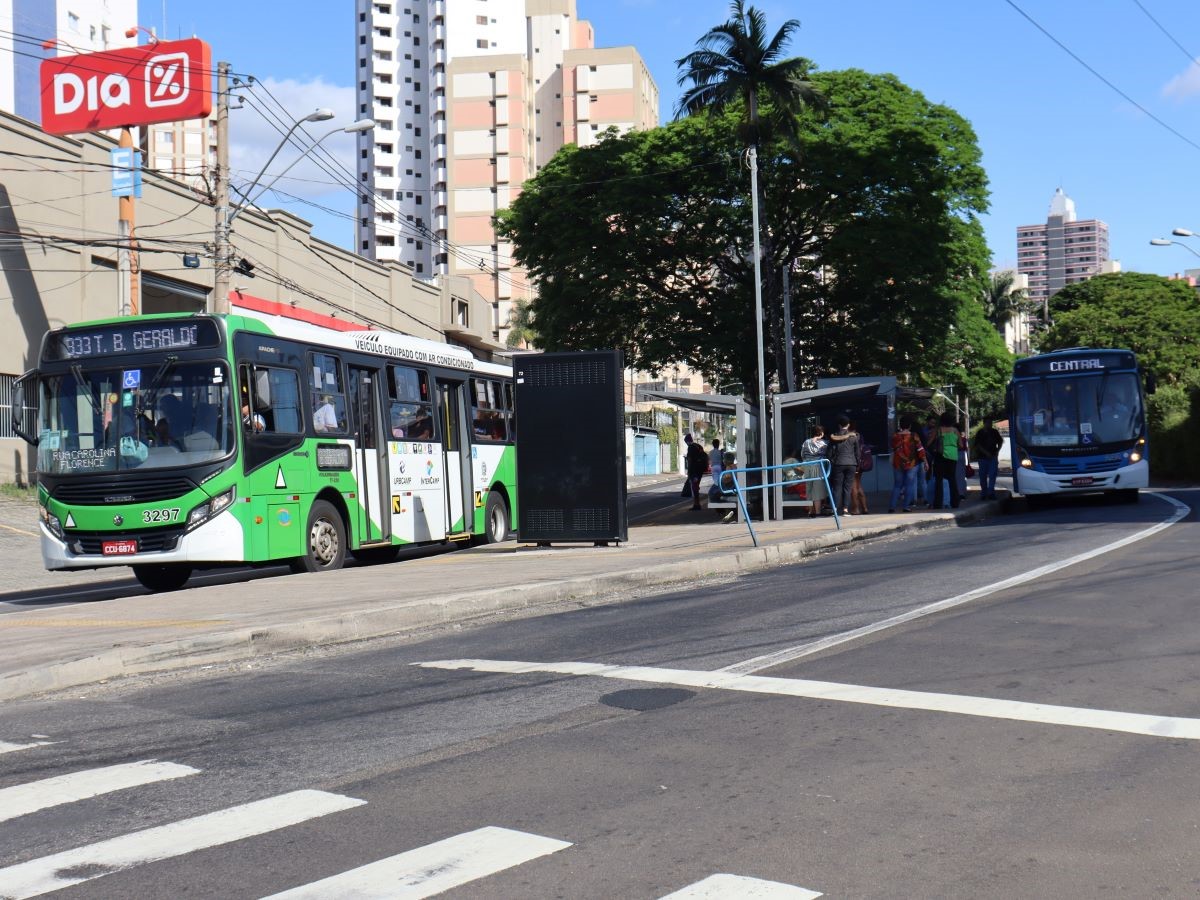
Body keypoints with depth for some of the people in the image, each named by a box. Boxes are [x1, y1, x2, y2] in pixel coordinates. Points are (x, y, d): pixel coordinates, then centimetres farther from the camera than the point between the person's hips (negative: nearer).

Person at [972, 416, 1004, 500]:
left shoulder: (995, 432, 8)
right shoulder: (980, 433, 0)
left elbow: (1000, 441, 19)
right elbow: (978, 445, -6)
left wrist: (997, 451, 6)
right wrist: (986, 453, -16)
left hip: (993, 456, 1)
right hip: (982, 457, -1)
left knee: (992, 475, -9)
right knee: (983, 476, 3)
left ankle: (991, 492, -11)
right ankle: (984, 493, 13)